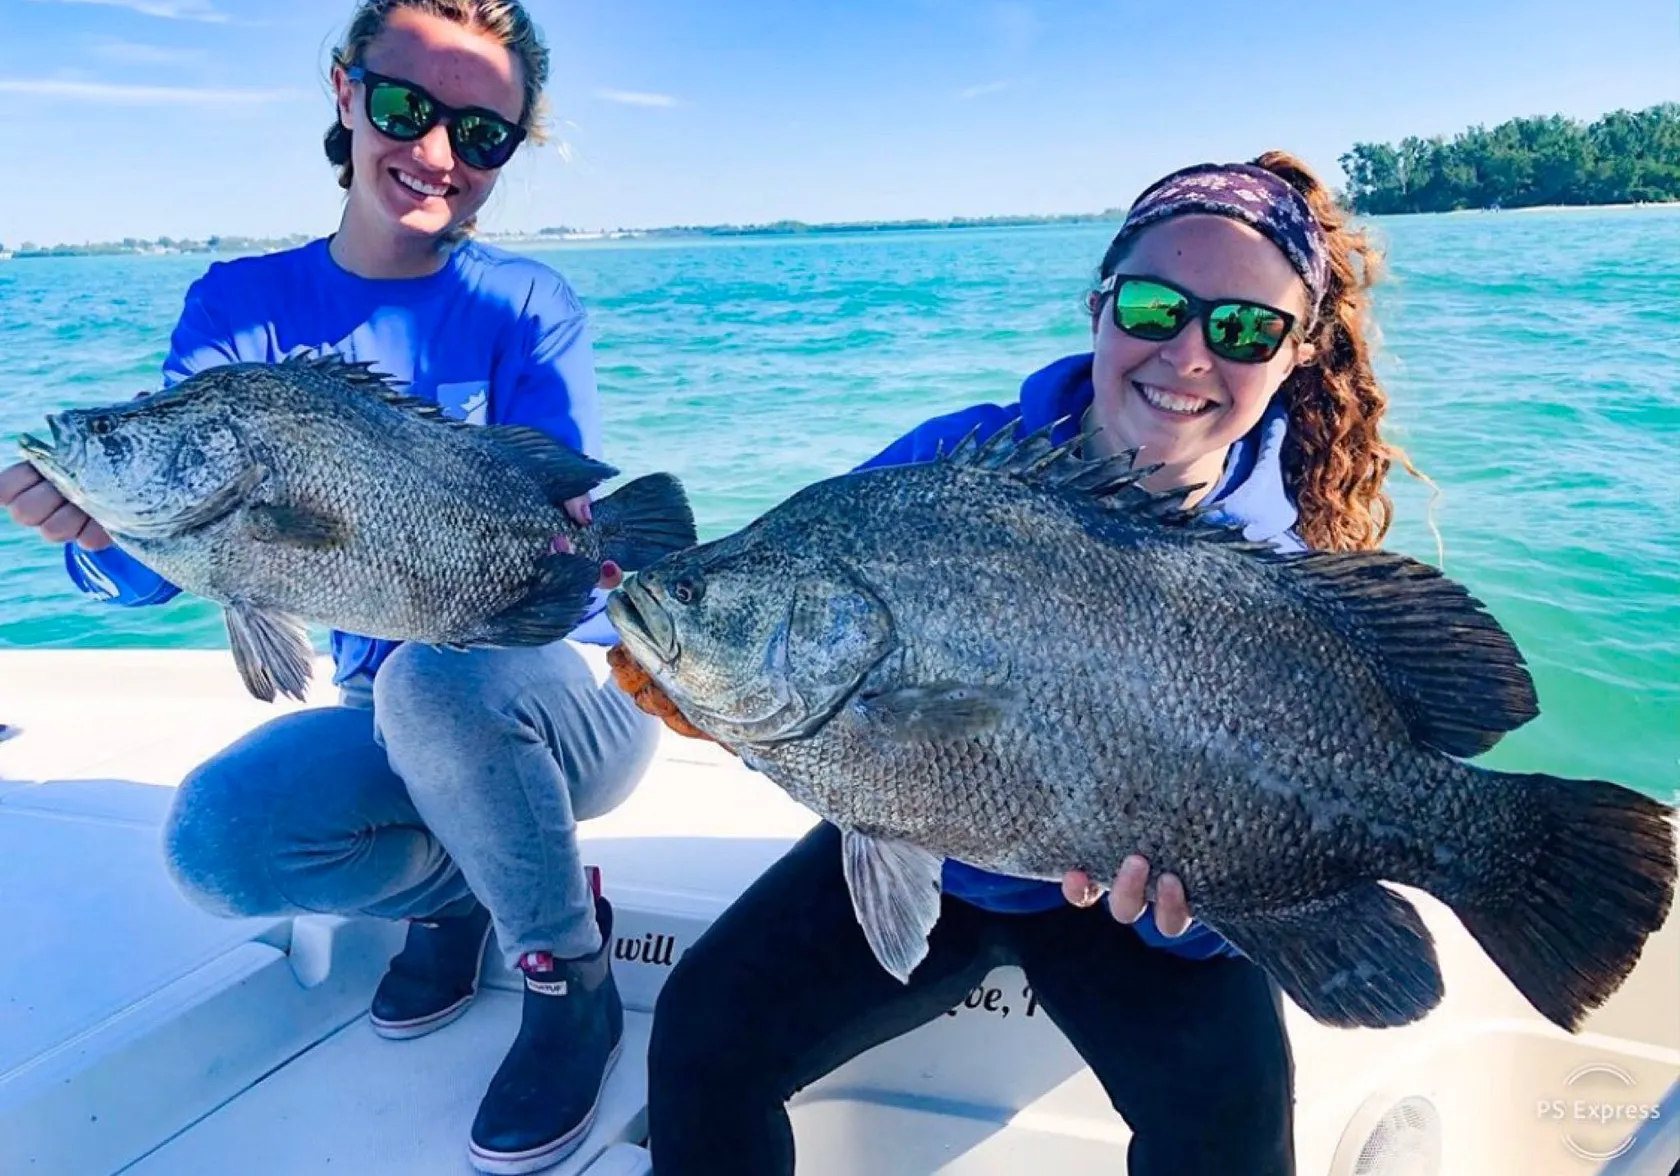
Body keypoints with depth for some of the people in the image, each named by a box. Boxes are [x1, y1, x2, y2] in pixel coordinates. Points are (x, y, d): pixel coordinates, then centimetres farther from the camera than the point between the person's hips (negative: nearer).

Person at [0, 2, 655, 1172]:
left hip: (560, 691, -3)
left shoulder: (526, 304, -9)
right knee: (215, 838, -25)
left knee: (442, 675, -36)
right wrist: (101, 529, -31)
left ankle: (573, 979, -10)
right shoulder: (245, 306, -1)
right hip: (391, 718, 3)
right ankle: (455, 885, 7)